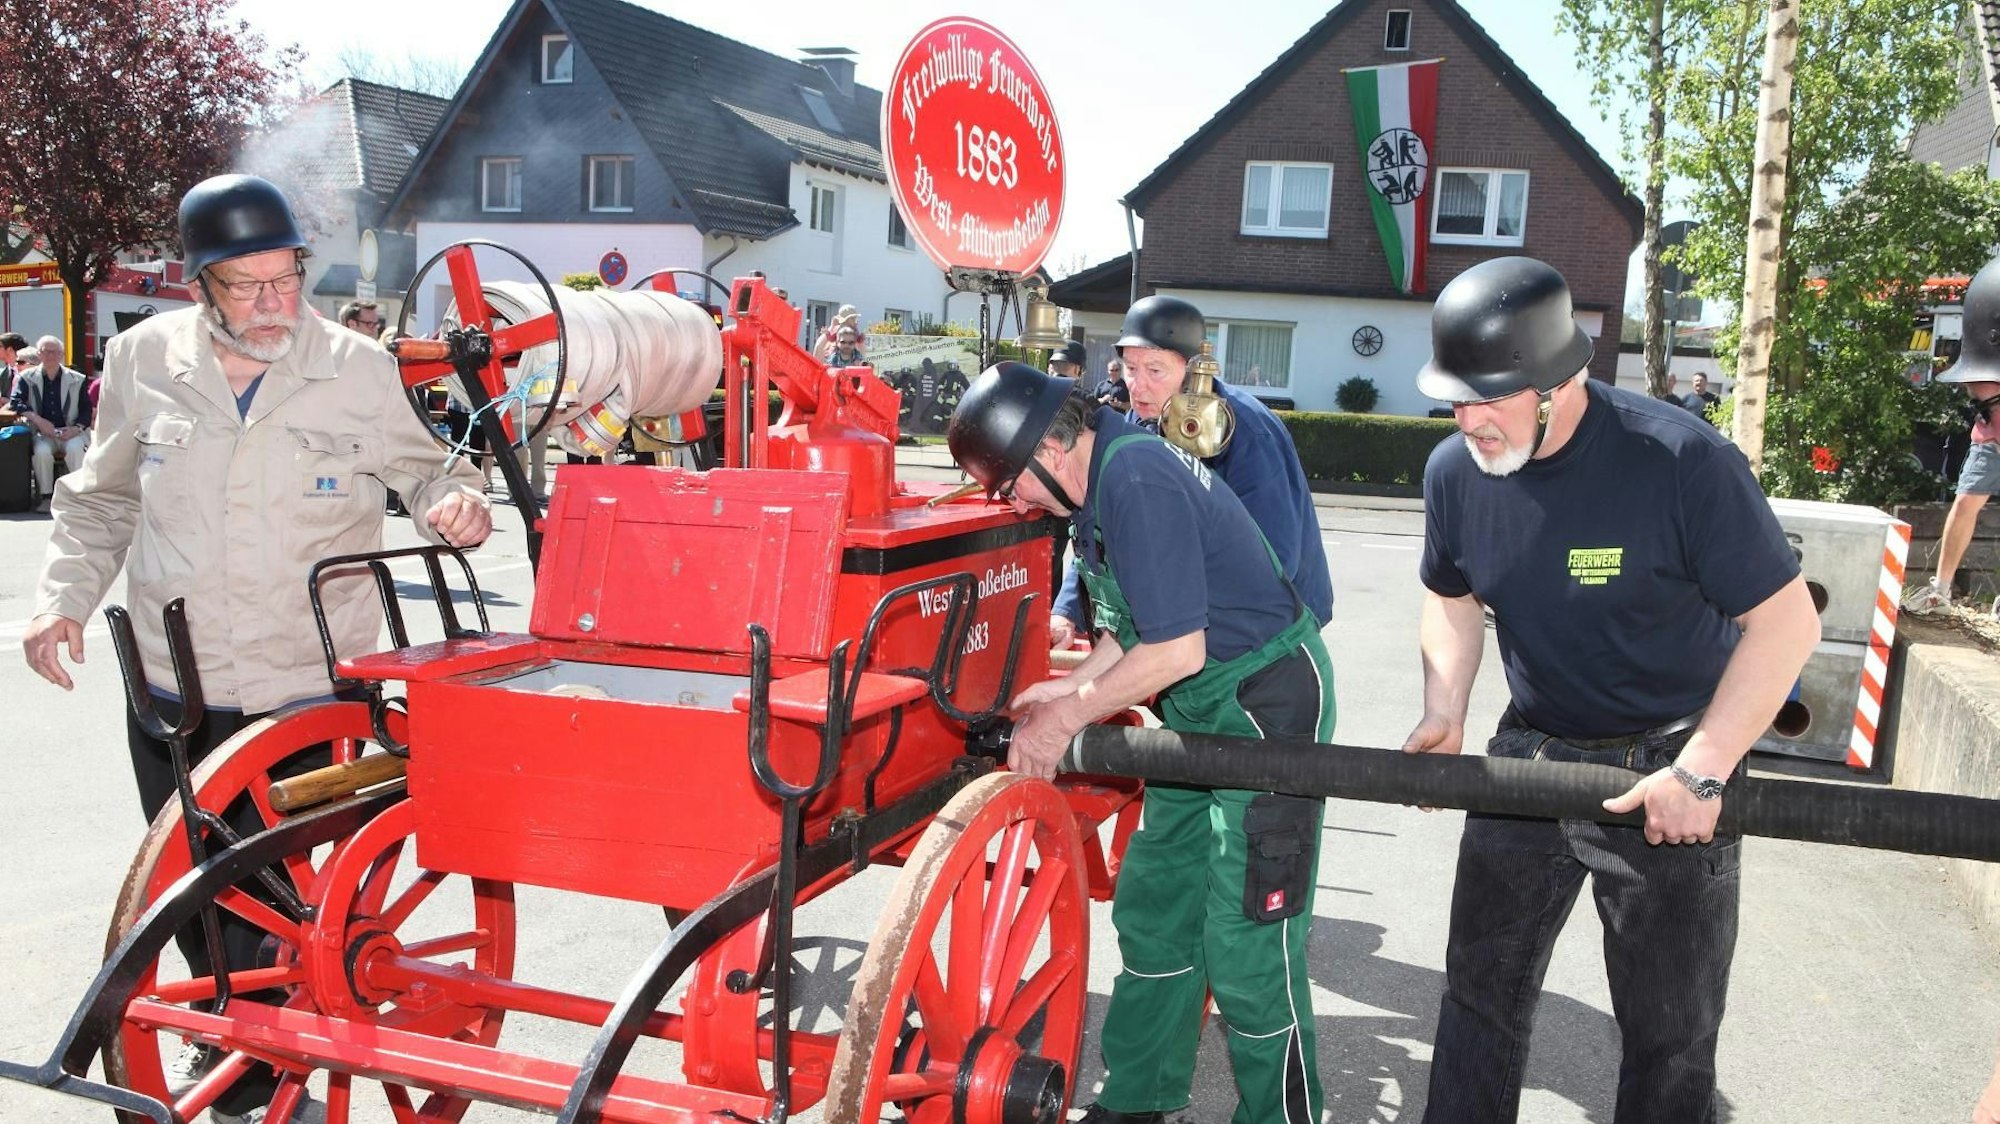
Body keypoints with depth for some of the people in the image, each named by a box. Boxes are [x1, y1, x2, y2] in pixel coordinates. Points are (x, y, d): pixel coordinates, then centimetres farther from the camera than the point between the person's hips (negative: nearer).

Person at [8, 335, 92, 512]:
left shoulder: (77, 379, 7)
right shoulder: (28, 377, 7)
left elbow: (86, 409, 6)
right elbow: (16, 401, -5)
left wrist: (76, 428, -13)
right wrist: (38, 420, -20)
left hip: (69, 431, 0)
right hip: (41, 432, 0)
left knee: (74, 448, -33)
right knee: (42, 450, -32)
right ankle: (44, 495, -16)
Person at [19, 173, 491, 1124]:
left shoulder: (359, 371, -7)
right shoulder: (144, 360, 1)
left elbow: (421, 469, 7)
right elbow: (102, 501, 14)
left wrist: (452, 502, -15)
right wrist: (64, 596, 5)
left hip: (302, 694, -3)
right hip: (170, 688, 4)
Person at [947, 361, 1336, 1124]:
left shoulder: (1137, 482, -25)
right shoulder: (1097, 477, 5)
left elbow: (1176, 650, -26)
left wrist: (1068, 716, -17)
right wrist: (1072, 684, 1)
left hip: (1268, 706, -10)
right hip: (1200, 712, 10)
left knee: (1246, 943, -4)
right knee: (1152, 912, 15)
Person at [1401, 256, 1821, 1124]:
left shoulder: (1681, 458, -24)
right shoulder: (1454, 470, -8)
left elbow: (1786, 621, -19)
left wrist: (1701, 771, -24)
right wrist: (1445, 713, -5)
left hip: (1668, 765, -4)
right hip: (1530, 752, 4)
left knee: (1672, 1027, 9)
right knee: (1479, 986, 14)